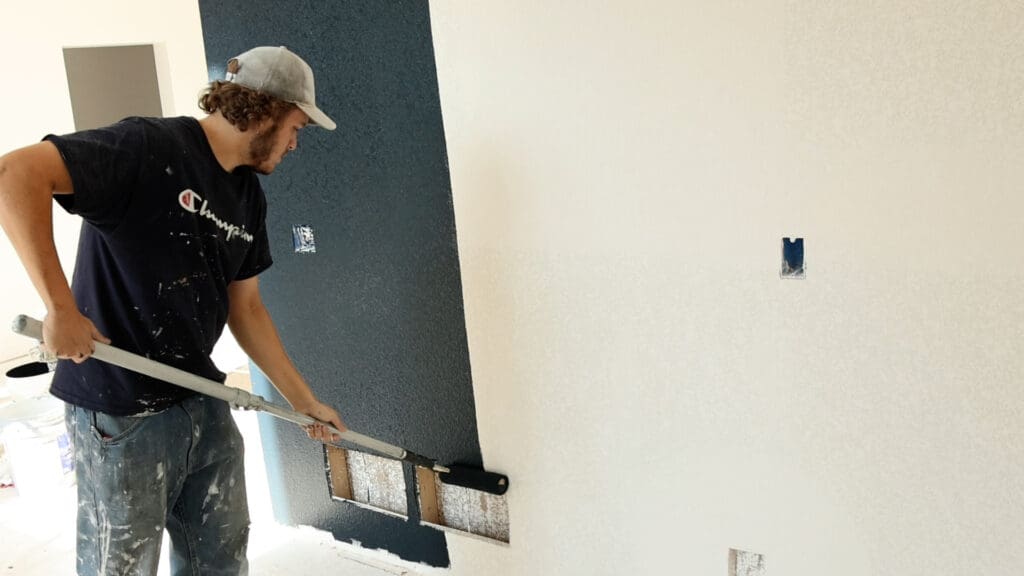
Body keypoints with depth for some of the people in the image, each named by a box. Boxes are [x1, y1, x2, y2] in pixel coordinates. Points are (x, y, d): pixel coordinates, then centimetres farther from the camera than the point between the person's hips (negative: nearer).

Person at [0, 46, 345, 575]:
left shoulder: (249, 195, 9)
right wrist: (61, 307, -30)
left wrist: (303, 400, 14)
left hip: (204, 406, 8)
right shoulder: (149, 148, -16)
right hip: (121, 417, -7)